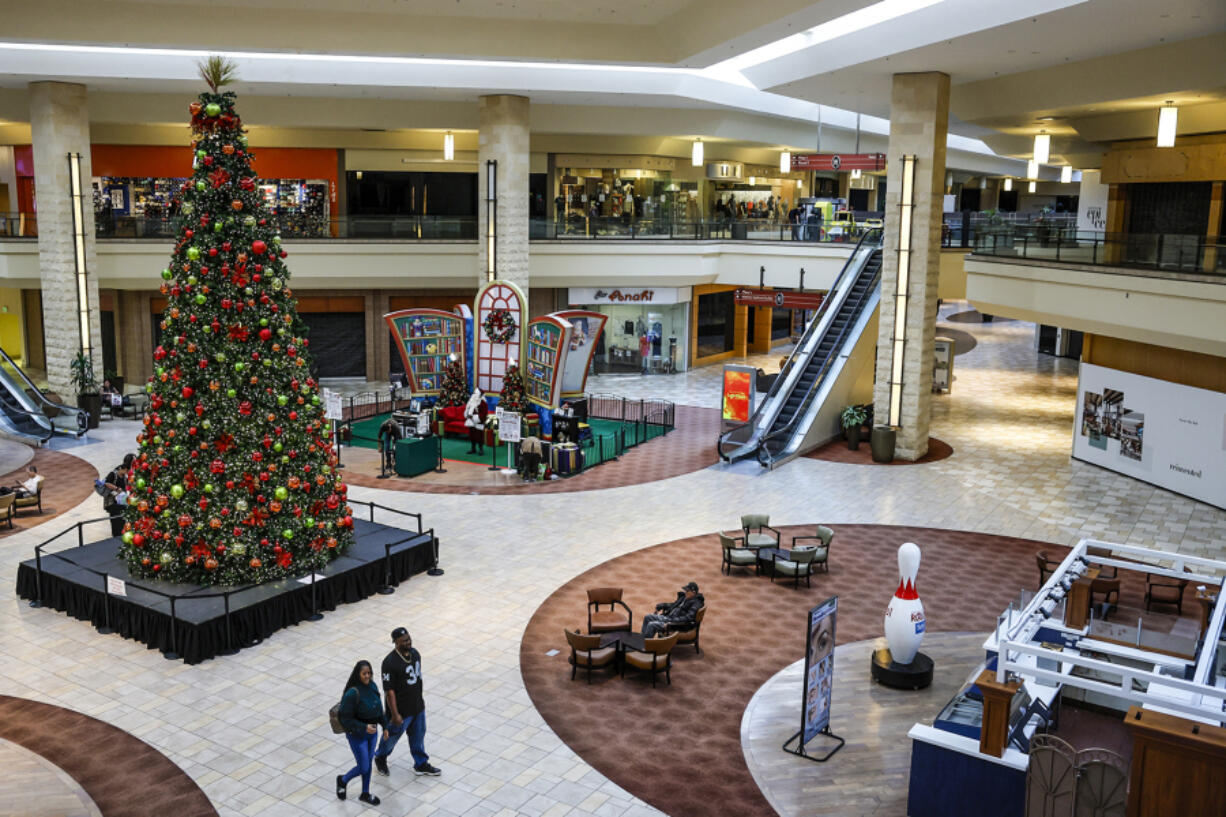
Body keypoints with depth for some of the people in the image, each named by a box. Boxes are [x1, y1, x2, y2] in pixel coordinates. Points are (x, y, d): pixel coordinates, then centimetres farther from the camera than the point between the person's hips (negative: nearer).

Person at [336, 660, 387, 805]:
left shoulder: (372, 686, -6)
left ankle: (365, 794, 39)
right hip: (357, 735, -6)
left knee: (369, 761, 20)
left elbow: (379, 708, 7)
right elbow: (346, 718, -22)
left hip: (372, 731, 6)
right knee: (363, 767, 5)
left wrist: (385, 726, 9)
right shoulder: (352, 693, -28)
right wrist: (364, 727, -29)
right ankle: (343, 780, 35)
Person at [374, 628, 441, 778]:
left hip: (417, 706, 6)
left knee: (418, 735, 20)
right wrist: (395, 714, -21)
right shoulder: (390, 663, -28)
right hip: (401, 709, -6)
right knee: (392, 735, 16)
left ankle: (421, 764, 38)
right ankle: (380, 758, 43)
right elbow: (389, 690, -23)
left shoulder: (415, 654, -4)